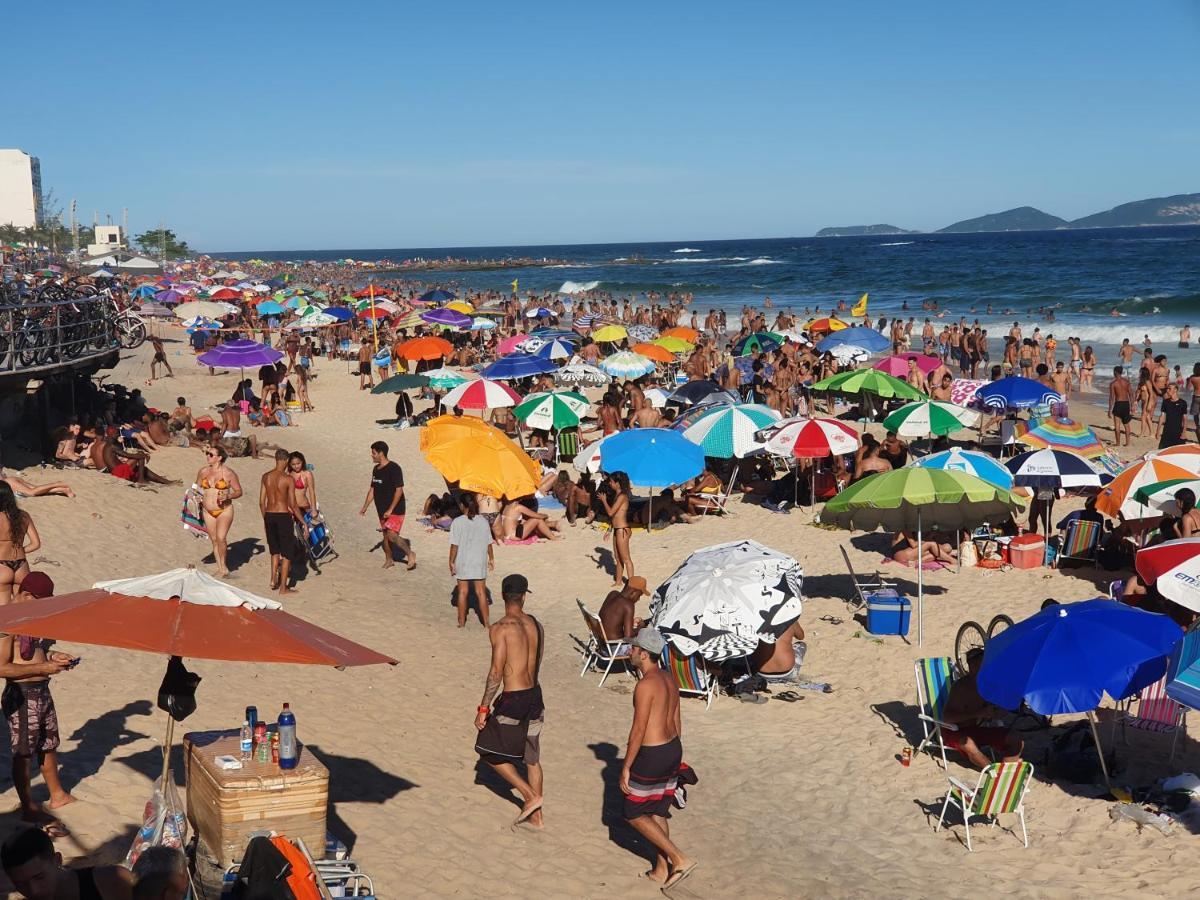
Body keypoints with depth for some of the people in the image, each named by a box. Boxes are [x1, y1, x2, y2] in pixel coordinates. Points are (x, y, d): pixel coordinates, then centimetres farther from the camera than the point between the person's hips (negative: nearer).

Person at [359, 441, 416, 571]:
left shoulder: (394, 469, -17)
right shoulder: (376, 469, 10)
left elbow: (399, 490, -20)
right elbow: (372, 489, 19)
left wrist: (390, 510, -24)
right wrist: (364, 507, 17)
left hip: (395, 510, -8)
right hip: (382, 510, 8)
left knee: (392, 535, -17)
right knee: (385, 535, 13)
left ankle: (410, 554, -4)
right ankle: (389, 559, 26)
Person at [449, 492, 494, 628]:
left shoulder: (457, 522, -13)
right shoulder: (483, 522, -3)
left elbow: (454, 545, -12)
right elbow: (489, 543, 3)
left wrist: (452, 562, -3)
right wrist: (491, 558, 17)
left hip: (462, 562, -2)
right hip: (480, 562, 2)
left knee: (462, 592, 11)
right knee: (481, 592, 8)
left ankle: (462, 622, 19)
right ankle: (486, 623, 9)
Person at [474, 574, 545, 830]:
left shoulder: (500, 629, -16)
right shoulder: (536, 625, 4)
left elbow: (496, 672, -19)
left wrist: (483, 708, -12)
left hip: (512, 699, -7)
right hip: (535, 695, 7)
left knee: (491, 751, 11)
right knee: (531, 757, 17)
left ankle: (530, 797, 5)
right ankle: (536, 817, 24)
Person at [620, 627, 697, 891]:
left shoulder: (645, 685, -21)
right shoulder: (669, 679, 7)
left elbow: (638, 730, -20)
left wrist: (626, 767, -14)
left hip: (652, 755, -9)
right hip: (673, 750, 9)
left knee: (634, 814, 5)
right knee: (658, 813, 19)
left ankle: (679, 859, 1)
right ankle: (661, 871, 26)